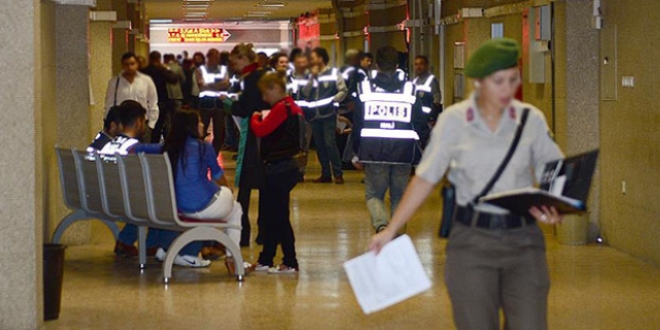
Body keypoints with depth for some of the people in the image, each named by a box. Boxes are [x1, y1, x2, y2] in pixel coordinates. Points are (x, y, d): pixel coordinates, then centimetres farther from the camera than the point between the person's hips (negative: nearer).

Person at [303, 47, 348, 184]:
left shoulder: (334, 73, 1)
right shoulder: (312, 75, 15)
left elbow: (343, 91, -2)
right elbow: (305, 92, 4)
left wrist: (333, 100, -14)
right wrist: (312, 77, -2)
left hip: (328, 114, -6)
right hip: (314, 115, 6)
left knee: (330, 143, -13)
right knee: (320, 146, 6)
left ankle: (338, 174, -10)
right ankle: (325, 174, 12)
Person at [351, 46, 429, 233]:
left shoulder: (365, 89, 1)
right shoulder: (409, 90, 2)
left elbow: (357, 125, 3)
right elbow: (421, 125, 3)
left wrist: (357, 154, 12)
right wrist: (419, 154, 13)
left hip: (373, 151, -1)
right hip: (403, 153, 1)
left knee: (374, 194, 8)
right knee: (399, 196, 12)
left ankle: (381, 224, -20)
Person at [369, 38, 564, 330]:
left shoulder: (531, 119, 1)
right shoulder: (453, 120, -1)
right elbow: (425, 178, 2)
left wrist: (555, 209, -18)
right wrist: (391, 230, -1)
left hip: (523, 239, 1)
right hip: (471, 239, -1)